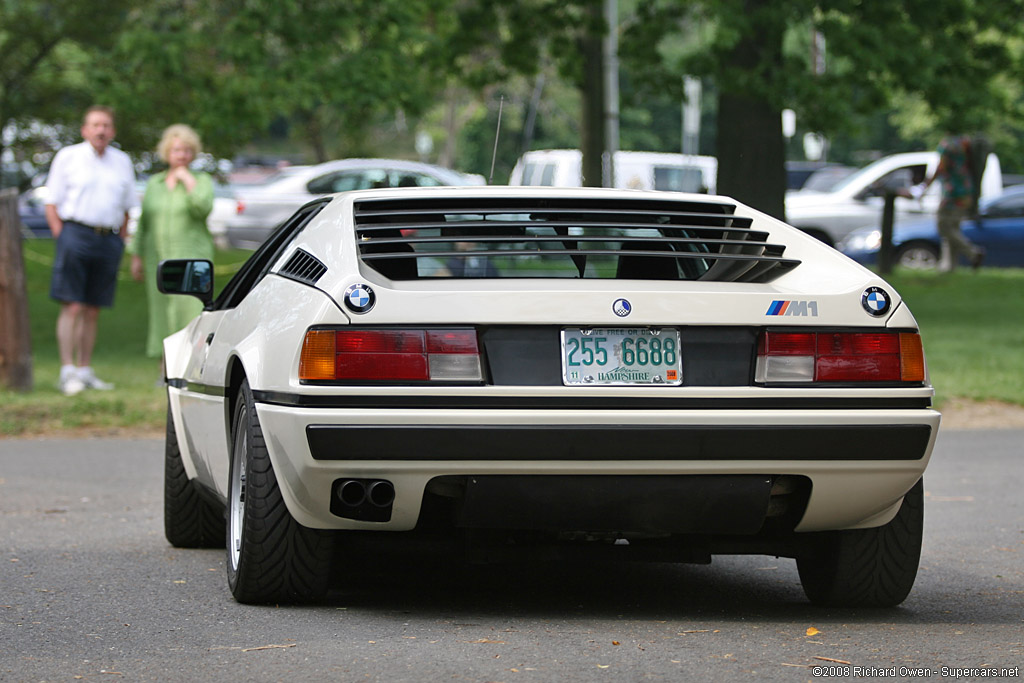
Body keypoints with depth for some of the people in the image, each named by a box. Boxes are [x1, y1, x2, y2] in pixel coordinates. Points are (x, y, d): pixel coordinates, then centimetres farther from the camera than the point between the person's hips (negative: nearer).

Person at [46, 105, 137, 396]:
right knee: (72, 307, -10)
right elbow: (52, 203, 3)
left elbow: (125, 208, 20)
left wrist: (121, 242, 10)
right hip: (76, 232, -4)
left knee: (93, 311, 6)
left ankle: (85, 371, 12)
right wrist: (62, 238, -6)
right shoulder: (68, 157, 4)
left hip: (109, 239, 4)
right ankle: (68, 372, -11)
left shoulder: (122, 162, 15)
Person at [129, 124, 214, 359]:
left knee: (191, 310, -14)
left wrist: (188, 180, -11)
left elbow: (203, 207, -16)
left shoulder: (201, 181, 4)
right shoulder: (154, 183, 15)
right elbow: (143, 223, 17)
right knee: (162, 312, 3)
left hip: (191, 258, -4)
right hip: (157, 259, 4)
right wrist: (136, 256, 12)